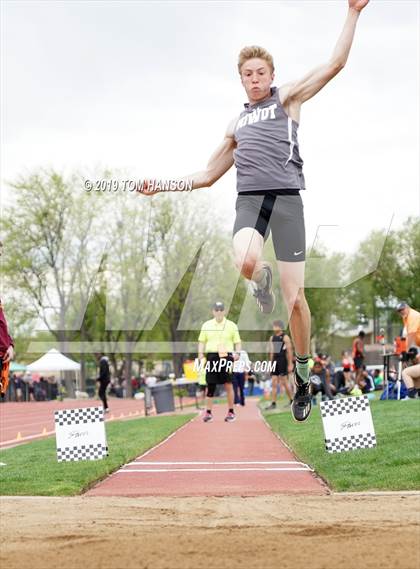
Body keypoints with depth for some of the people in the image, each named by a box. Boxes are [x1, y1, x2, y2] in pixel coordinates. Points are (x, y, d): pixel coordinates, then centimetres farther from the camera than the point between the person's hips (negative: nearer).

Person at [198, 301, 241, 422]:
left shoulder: (231, 326, 7)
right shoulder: (206, 325, 10)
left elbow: (237, 342, 7)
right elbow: (202, 341, 11)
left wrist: (237, 353, -9)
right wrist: (200, 353, -4)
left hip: (226, 356, -1)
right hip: (211, 356, 1)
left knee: (228, 384, -4)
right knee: (210, 384, 1)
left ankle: (231, 412, 3)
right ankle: (208, 412, 7)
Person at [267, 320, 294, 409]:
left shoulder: (285, 337, -6)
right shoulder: (272, 338, 14)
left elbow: (289, 351, -9)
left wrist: (290, 364, -14)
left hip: (283, 361, -6)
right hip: (275, 361, 6)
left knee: (284, 382, -3)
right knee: (274, 383, 1)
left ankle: (292, 401, 10)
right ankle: (273, 403, 1)